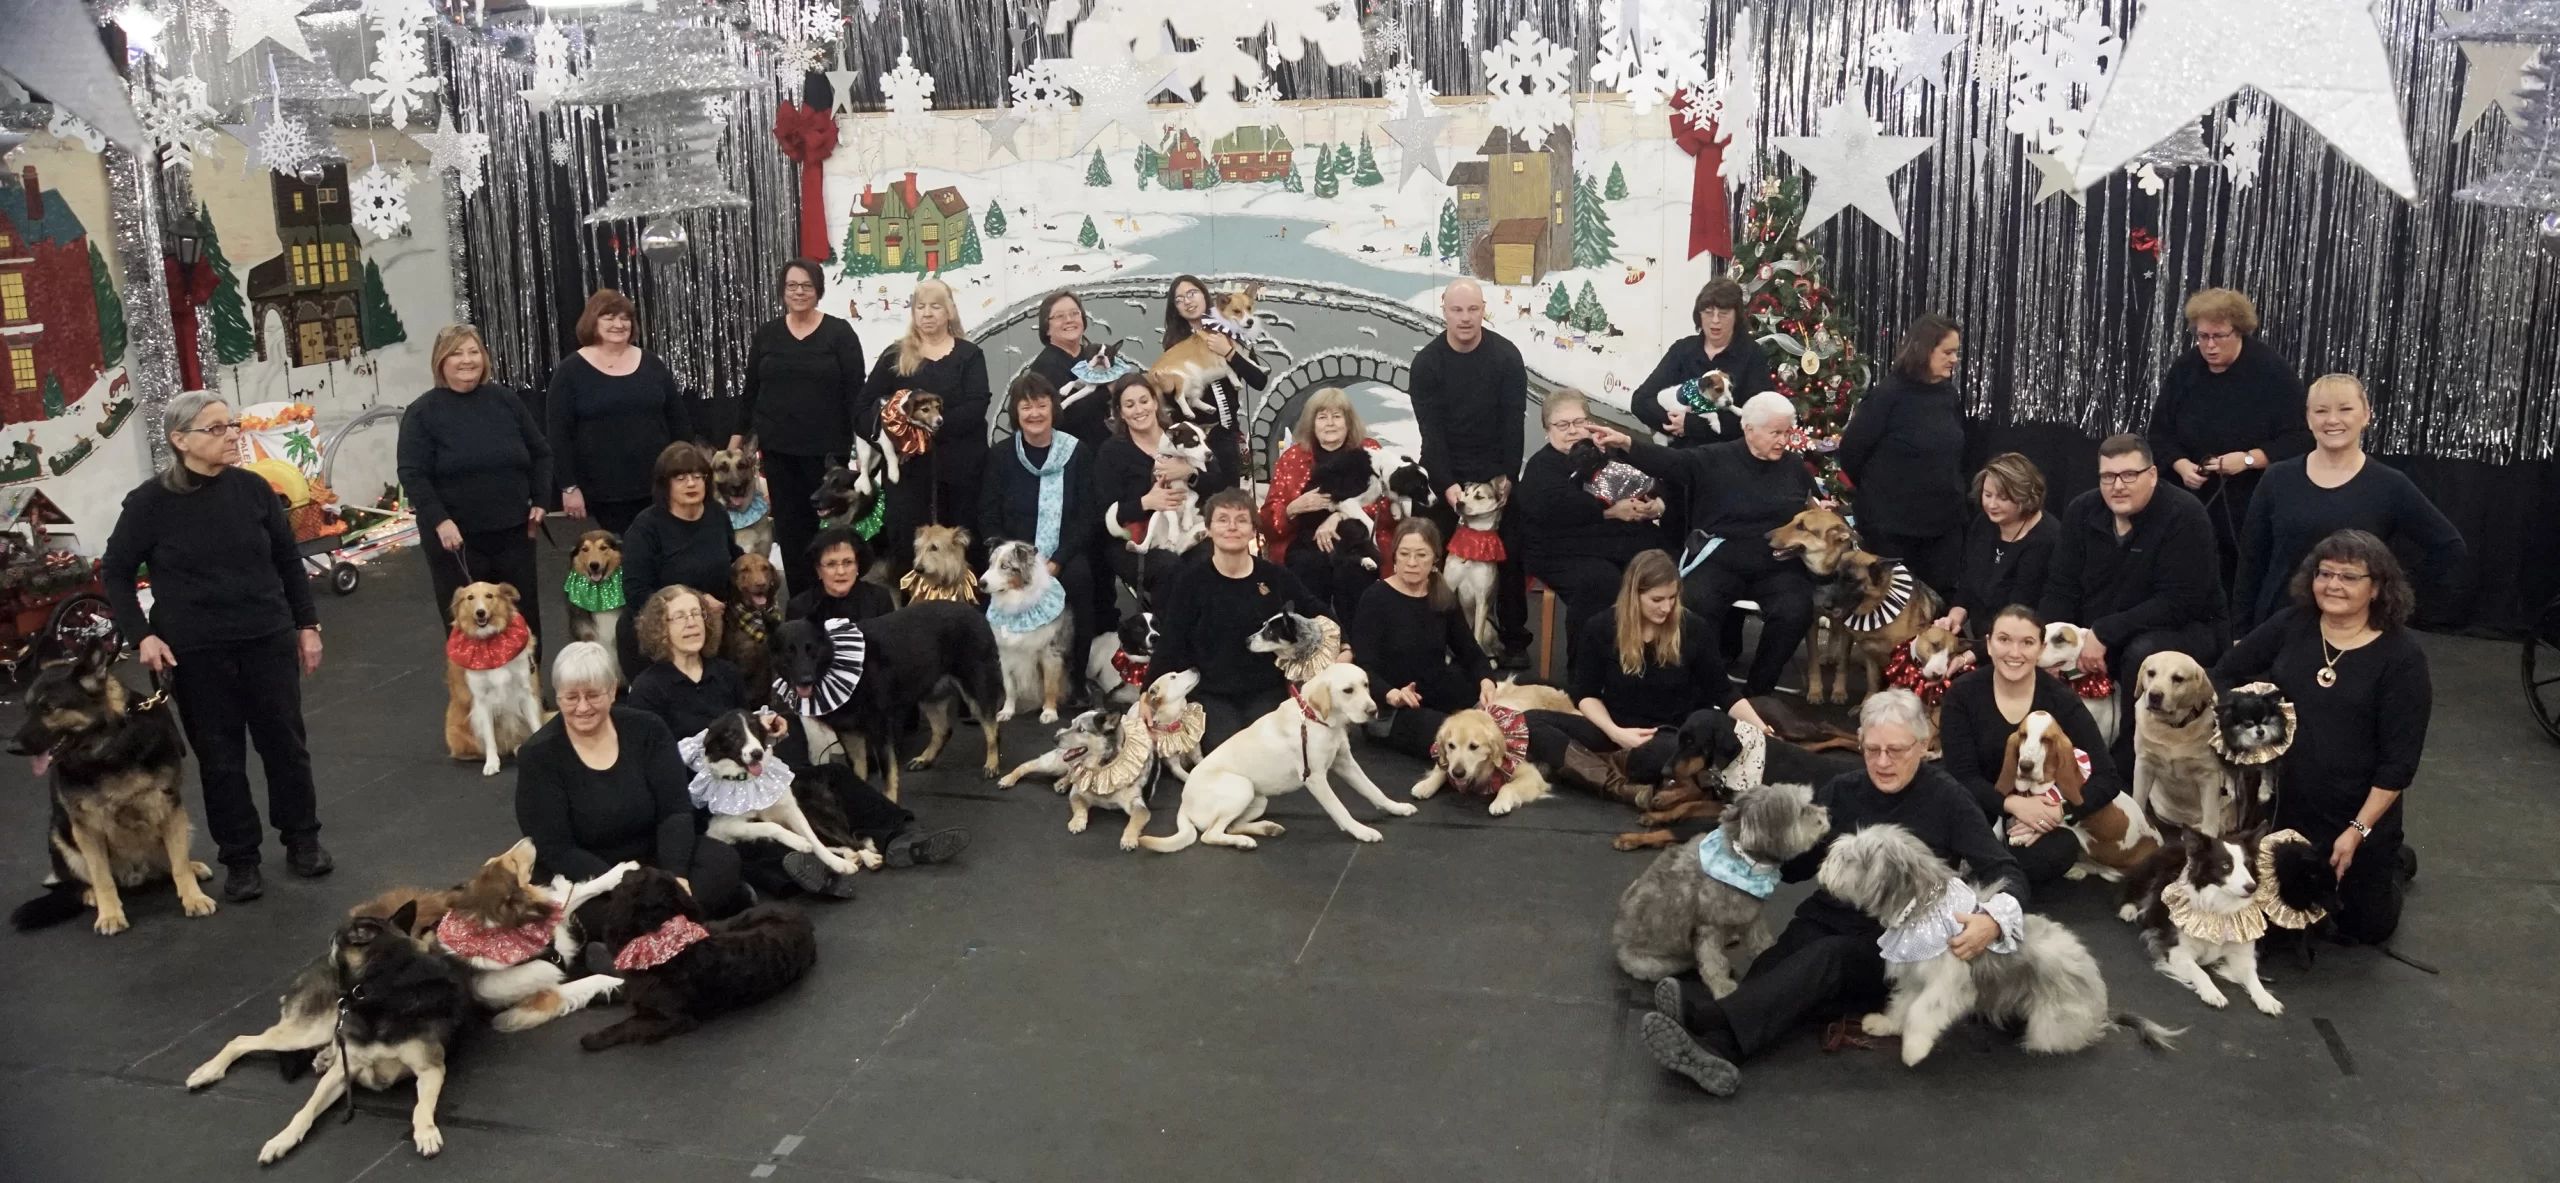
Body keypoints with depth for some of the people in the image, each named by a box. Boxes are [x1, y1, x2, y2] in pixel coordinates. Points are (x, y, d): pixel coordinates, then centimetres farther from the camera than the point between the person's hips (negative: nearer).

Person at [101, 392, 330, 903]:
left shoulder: (253, 488, -2)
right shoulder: (150, 501, -8)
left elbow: (288, 559, 8)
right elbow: (115, 572, 2)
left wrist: (307, 624, 9)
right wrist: (141, 635, -8)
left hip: (269, 640, 2)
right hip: (195, 651, -2)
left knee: (285, 742, 10)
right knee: (220, 756, 7)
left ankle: (302, 839, 26)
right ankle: (239, 858, 19)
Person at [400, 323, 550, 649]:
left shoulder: (506, 399, 6)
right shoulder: (423, 412, -4)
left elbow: (540, 453, 13)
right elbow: (413, 474, -10)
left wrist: (540, 501, 4)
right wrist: (440, 520, -18)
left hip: (512, 530, 3)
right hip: (456, 537, -3)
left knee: (524, 615, 10)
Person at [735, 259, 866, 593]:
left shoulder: (839, 332, -1)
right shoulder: (766, 333, 8)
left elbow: (855, 391, -6)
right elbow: (751, 389, 13)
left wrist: (870, 429, -19)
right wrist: (738, 434, 12)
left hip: (826, 446, -3)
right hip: (778, 446, 3)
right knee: (790, 524, 4)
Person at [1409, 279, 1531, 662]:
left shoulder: (1506, 355, -7)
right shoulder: (1426, 362, -7)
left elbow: (1514, 422, -7)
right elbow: (1431, 430, -11)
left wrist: (1507, 476, -14)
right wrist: (1447, 484, -19)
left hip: (1497, 472, 0)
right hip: (1445, 474, 0)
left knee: (1510, 556, 0)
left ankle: (1514, 639, 8)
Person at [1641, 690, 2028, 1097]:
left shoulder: (1946, 799, -4)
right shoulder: (1842, 791, 8)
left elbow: (2007, 873, -9)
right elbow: (1795, 861, 9)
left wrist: (1993, 920, -32)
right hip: (1827, 922, 4)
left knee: (1830, 957, -35)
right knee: (1771, 970, -29)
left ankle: (1702, 1013, -58)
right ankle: (1714, 1051, -60)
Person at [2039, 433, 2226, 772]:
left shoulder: (2183, 515, -19)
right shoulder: (2081, 511, -3)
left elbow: (2179, 603, -24)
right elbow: (2061, 590, -2)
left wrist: (2104, 633, -29)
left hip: (2184, 629, -5)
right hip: (2096, 635, 5)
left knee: (2143, 654, -37)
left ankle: (2128, 764, -18)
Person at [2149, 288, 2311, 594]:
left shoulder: (2272, 371, -8)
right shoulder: (2183, 369, 3)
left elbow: (2300, 439, -9)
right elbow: (2161, 432, 8)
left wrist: (2248, 459, -22)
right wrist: (2182, 465, -11)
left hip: (2254, 508, -3)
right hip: (2196, 503, 3)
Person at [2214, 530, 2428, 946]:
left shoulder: (2402, 655, -13)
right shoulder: (2291, 625, -4)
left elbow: (2400, 758, -13)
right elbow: (2224, 674, 8)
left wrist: (2358, 831, -16)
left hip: (2359, 813, -3)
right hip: (2281, 801, 3)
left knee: (2366, 926, 11)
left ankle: (2394, 861, 41)